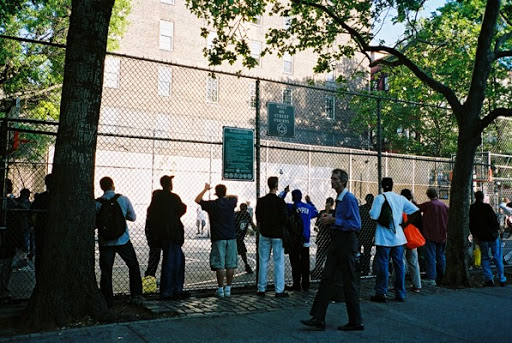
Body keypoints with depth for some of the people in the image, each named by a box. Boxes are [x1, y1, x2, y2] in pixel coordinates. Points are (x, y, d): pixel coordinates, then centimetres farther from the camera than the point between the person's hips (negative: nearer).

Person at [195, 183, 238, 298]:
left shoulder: (212, 204, -4)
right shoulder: (231, 203, 3)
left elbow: (197, 200, 12)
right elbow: (236, 196, 28)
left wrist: (205, 189, 19)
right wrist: (225, 196, 21)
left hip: (218, 239, -2)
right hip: (231, 238, 2)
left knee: (220, 265, 1)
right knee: (230, 265, 6)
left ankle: (220, 289, 4)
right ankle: (228, 289, 11)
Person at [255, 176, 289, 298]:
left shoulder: (261, 201, 0)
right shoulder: (280, 201, -12)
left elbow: (257, 218, 6)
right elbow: (285, 219, -11)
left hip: (264, 234, 4)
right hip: (277, 234, -3)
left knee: (263, 262, 9)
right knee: (279, 262, 2)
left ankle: (261, 289, 12)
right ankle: (279, 290, 2)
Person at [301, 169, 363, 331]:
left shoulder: (349, 199, -15)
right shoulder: (339, 199, 14)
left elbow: (356, 225, -20)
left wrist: (334, 221, -18)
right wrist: (329, 220, 5)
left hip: (347, 241, -9)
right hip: (336, 241, 9)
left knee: (349, 283, 1)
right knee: (327, 279, 6)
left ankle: (356, 322, 15)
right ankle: (318, 319, 10)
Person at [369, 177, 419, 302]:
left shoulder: (380, 198, -8)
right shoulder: (400, 198, 6)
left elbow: (374, 216, -15)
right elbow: (415, 210, 3)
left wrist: (371, 210, 7)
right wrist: (405, 224, 10)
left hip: (384, 238, -4)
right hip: (398, 237, 4)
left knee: (382, 265, 1)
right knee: (399, 265, 10)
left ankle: (381, 294, 4)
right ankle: (400, 294, 17)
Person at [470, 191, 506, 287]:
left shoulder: (471, 209, 0)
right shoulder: (487, 207, -12)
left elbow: (471, 224, 3)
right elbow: (494, 220, -12)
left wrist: (475, 235, 9)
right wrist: (497, 227, 7)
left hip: (482, 237, 3)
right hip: (493, 236, -2)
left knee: (485, 258, 10)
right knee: (497, 257, 7)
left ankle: (488, 279, 5)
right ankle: (501, 280, 10)